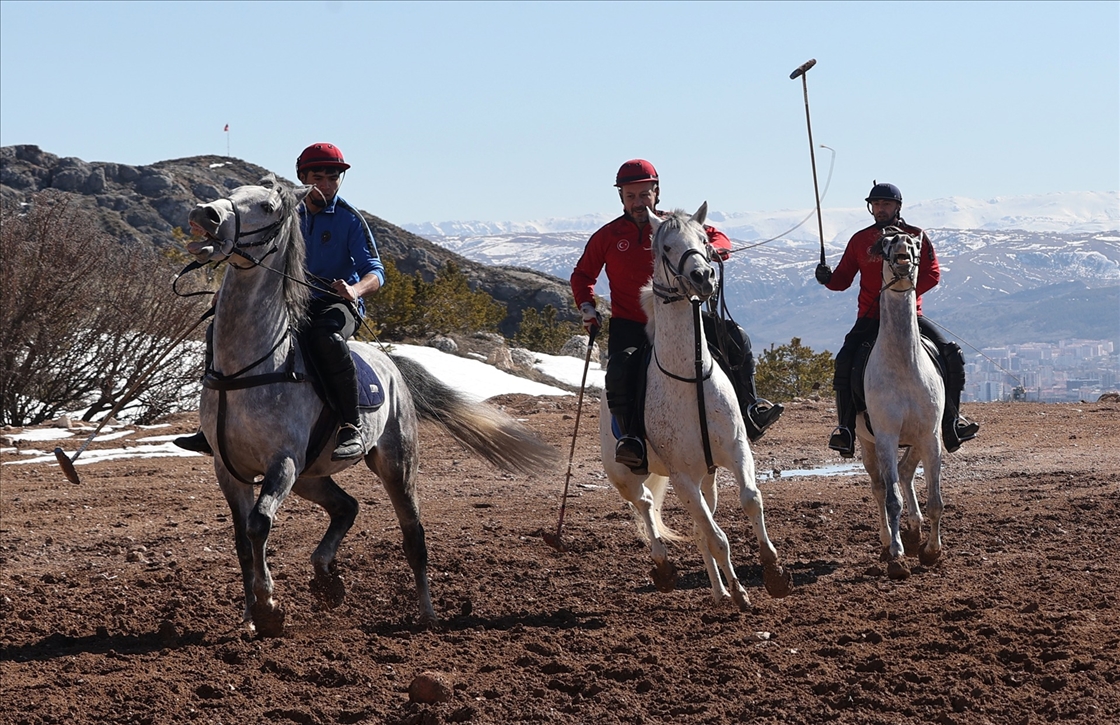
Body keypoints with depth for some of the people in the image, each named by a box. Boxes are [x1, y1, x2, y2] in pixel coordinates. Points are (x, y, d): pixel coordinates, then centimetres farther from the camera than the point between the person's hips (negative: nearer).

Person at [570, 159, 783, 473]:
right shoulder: (608, 236, 5)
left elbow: (718, 238, 10)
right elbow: (582, 275, 17)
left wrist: (714, 248, -15)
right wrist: (586, 306, -1)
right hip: (629, 326, -2)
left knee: (736, 338, -12)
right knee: (620, 368, -32)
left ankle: (748, 411, 0)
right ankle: (634, 440, -23)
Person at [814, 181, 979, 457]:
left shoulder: (916, 237, 3)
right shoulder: (860, 241, 7)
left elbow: (932, 274, -4)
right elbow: (843, 279, 8)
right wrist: (828, 278, -15)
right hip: (871, 317, 0)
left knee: (952, 354, -13)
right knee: (845, 360, -24)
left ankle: (952, 421, 3)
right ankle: (846, 429, -16)